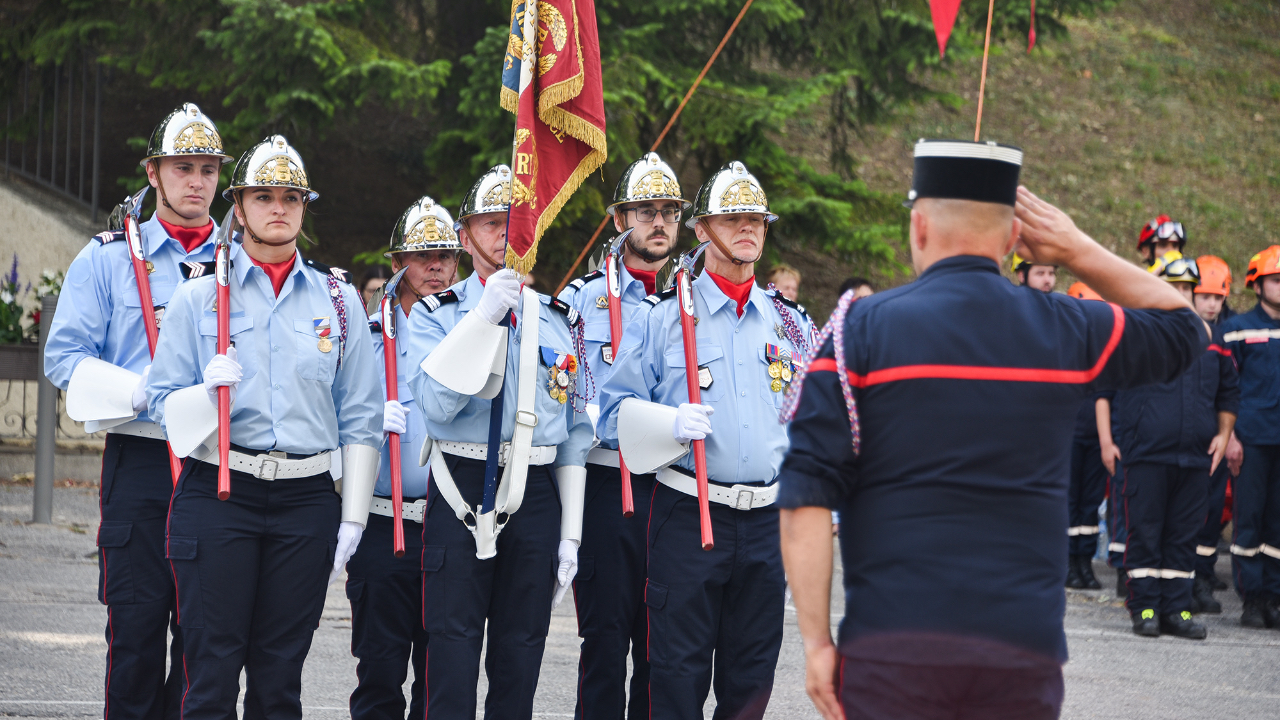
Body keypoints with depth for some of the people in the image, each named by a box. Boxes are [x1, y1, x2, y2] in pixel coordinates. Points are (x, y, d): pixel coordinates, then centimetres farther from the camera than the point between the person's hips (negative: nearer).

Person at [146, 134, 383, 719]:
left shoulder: (338, 298, 10)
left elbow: (360, 418, 10)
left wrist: (352, 517, 5)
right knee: (212, 673, -4)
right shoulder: (198, 296, 5)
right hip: (217, 496, -2)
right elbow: (162, 400, 3)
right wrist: (208, 392, -19)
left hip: (306, 501, 2)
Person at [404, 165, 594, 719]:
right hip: (463, 491, -3)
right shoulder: (435, 315, 2)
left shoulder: (560, 321, 11)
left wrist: (571, 531, 7)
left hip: (537, 494, 3)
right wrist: (484, 315, -19)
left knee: (520, 654, 5)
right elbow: (434, 403, -15)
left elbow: (575, 435, 12)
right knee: (453, 652, -7)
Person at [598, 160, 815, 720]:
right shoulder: (661, 315, 1)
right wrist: (670, 423, -18)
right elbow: (614, 411, -1)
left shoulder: (789, 323, 11)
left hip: (767, 521, 3)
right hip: (687, 519, -3)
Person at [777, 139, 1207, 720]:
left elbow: (805, 497, -8)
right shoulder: (1065, 331, 5)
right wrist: (1079, 251, 17)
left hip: (891, 647, -2)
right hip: (1025, 651, 2)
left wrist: (816, 639, -4)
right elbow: (1185, 328, 26)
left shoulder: (861, 329, -2)